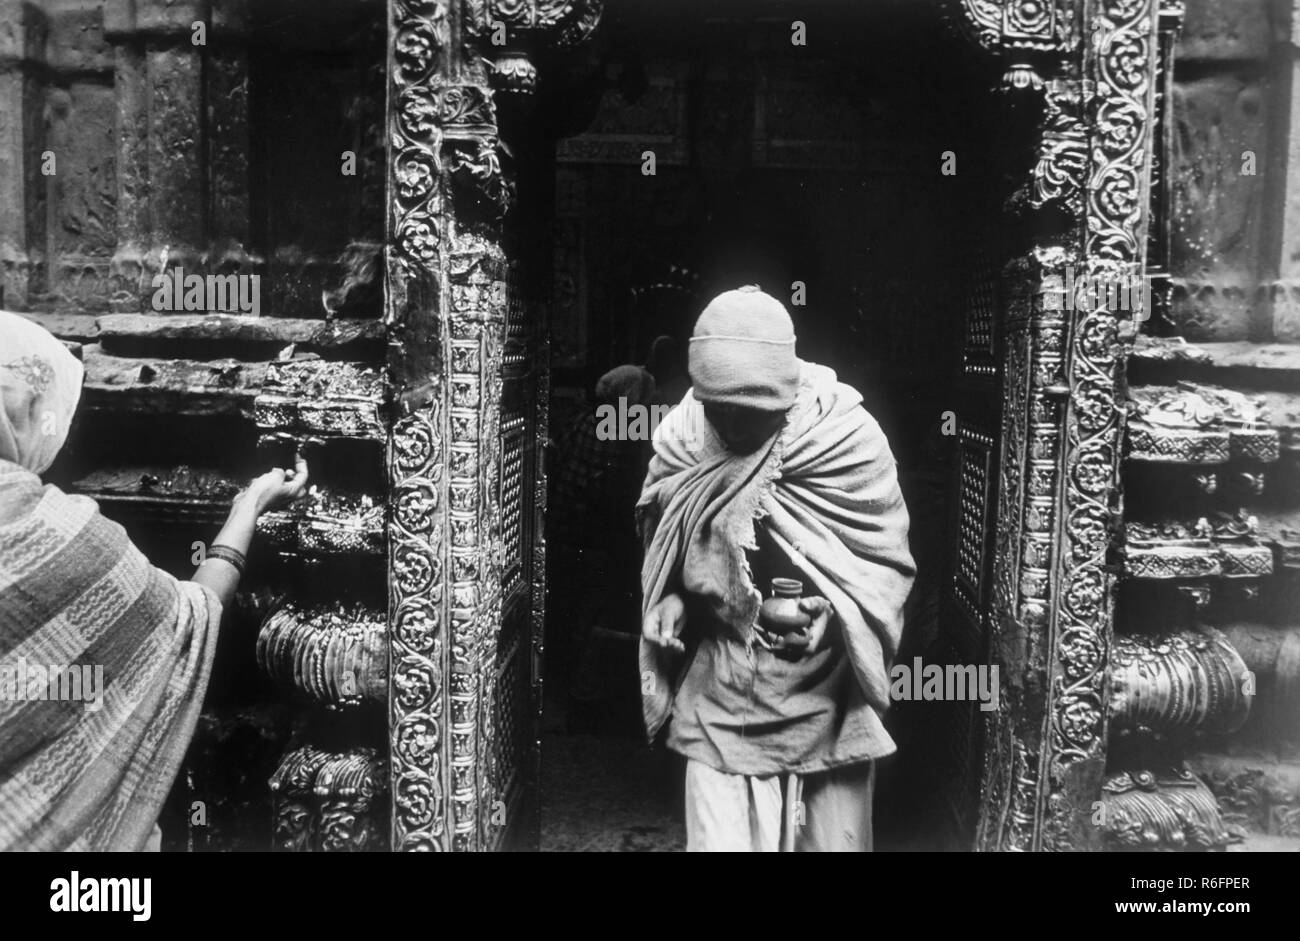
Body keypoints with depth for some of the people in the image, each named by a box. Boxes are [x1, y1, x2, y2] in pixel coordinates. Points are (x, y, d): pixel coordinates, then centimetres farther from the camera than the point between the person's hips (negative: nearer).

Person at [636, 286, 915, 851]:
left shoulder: (848, 438, -15)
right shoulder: (681, 439, -7)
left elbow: (887, 562, -7)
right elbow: (661, 545, 10)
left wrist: (833, 611, -24)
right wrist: (670, 600, -8)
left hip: (825, 693, -1)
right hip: (721, 695, 1)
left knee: (833, 838, 12)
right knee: (719, 838, 1)